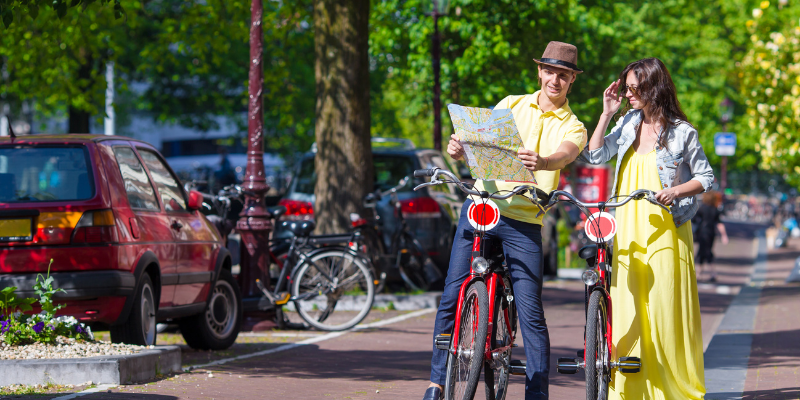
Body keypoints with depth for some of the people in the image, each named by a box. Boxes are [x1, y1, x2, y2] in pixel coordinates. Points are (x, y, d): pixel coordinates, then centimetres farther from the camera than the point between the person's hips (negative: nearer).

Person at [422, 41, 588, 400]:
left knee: (531, 311, -7)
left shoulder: (572, 128, 6)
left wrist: (541, 162, -41)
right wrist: (459, 148, -21)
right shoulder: (512, 105, 14)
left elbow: (564, 154, -16)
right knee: (452, 297, 0)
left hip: (524, 223, -2)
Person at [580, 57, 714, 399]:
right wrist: (607, 113, 3)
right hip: (628, 232, 4)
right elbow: (595, 156, 6)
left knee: (666, 312, -5)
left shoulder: (681, 131, -2)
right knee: (626, 311, 0)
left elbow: (706, 177, 3)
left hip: (665, 231, -4)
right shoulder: (628, 123, 11)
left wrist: (676, 191, -14)